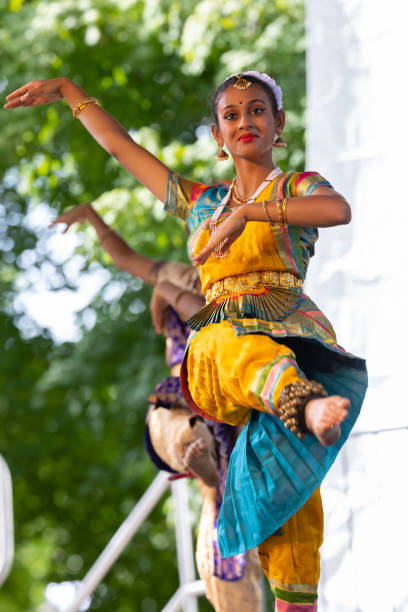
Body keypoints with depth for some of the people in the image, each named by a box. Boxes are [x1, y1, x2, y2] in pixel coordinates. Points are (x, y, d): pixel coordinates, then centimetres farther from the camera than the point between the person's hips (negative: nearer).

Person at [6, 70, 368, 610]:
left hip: (291, 331, -2)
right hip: (214, 343, 2)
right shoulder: (200, 204, 31)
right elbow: (120, 145, 39)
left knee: (292, 478, -26)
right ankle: (306, 405, -68)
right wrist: (66, 90, 45)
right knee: (236, 346, -38)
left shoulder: (299, 187, 18)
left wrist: (249, 212, -12)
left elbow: (340, 210, -7)